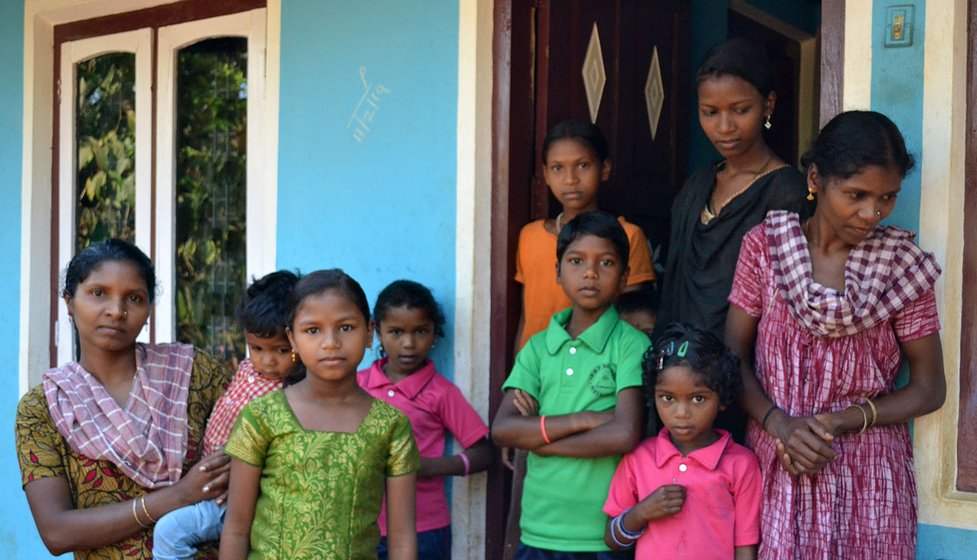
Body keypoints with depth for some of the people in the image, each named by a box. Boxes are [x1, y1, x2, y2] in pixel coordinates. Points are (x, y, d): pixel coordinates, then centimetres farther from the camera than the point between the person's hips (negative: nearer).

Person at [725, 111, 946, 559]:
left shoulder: (902, 266, -3)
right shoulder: (765, 246, -2)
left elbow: (929, 389, 1)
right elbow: (734, 356, 0)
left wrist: (840, 422, -13)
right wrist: (779, 424, -16)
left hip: (867, 472, 0)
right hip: (774, 464, 1)